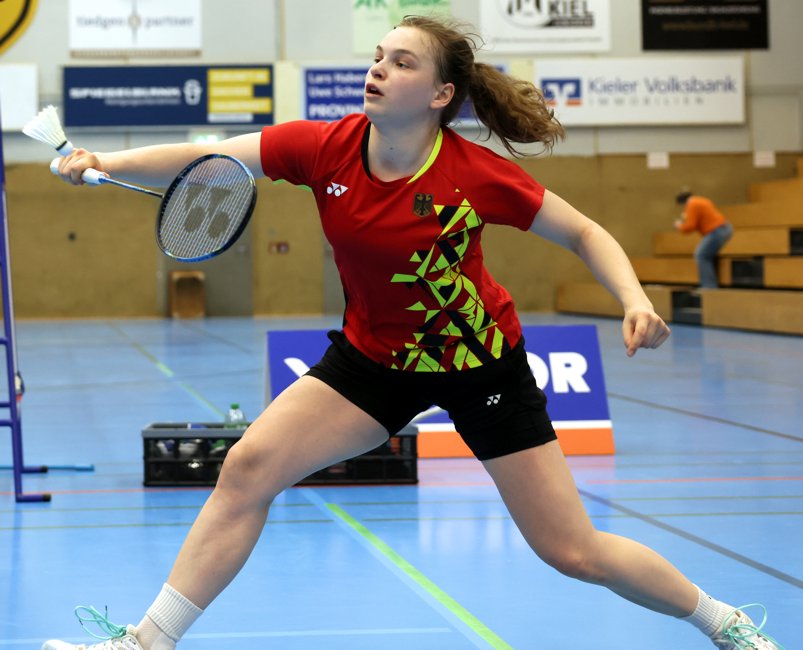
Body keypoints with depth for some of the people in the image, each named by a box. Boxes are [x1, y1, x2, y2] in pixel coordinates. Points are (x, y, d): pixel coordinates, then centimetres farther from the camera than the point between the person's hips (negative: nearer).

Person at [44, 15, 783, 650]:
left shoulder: (477, 175, -24)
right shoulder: (326, 149, -17)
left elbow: (586, 234, -12)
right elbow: (199, 160, -20)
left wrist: (636, 301, -29)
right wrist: (104, 163, -35)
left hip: (482, 361, -3)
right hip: (374, 357, 3)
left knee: (576, 553, -1)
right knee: (248, 468, -14)